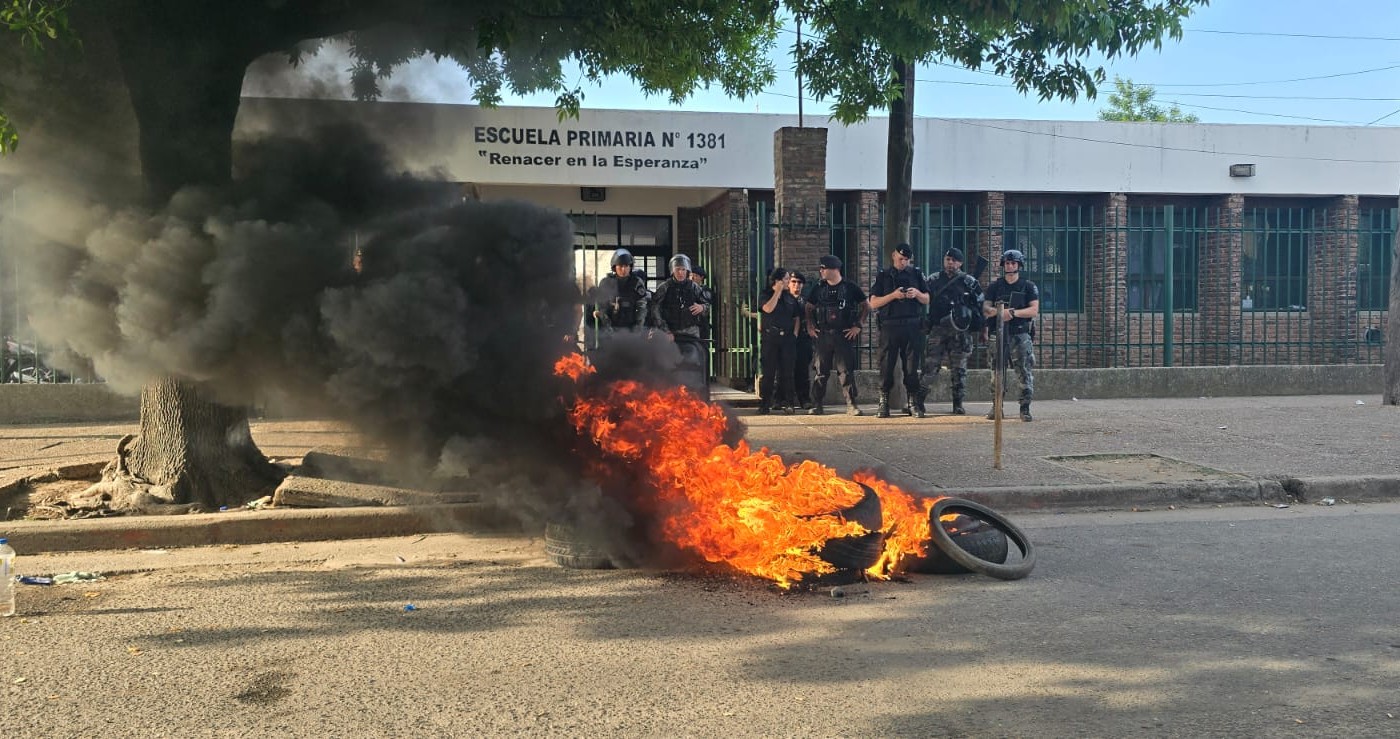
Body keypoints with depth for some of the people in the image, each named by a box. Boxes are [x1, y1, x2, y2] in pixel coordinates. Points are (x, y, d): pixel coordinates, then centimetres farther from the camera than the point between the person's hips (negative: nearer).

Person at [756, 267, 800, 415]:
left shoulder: (790, 297, 15)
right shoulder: (765, 296, 3)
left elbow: (796, 318, 19)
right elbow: (768, 308, -18)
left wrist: (795, 333, 5)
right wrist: (778, 292, -10)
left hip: (787, 338, 4)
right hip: (770, 338, -4)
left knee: (786, 372, 3)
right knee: (767, 373, -4)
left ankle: (786, 403, 8)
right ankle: (764, 405, -1)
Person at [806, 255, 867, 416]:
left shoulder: (850, 287, -1)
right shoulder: (818, 287, 8)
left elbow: (866, 306, 4)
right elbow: (809, 308, 19)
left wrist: (858, 326, -3)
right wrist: (810, 326, 7)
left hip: (844, 335, -3)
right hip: (823, 335, 3)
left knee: (846, 371, -5)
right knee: (821, 371, 5)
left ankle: (851, 405, -2)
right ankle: (817, 405, 11)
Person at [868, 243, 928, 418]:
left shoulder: (916, 274, 12)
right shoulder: (883, 276, 8)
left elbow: (927, 300, 12)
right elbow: (873, 303, 0)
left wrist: (917, 294, -8)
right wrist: (893, 295, -12)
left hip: (912, 326, 1)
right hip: (889, 326, -1)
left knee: (912, 367, 1)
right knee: (886, 366, -2)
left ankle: (912, 403, 7)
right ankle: (883, 404, 3)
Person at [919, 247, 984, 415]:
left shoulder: (970, 282, 6)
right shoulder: (933, 281, 10)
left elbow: (979, 307, 7)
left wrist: (982, 330, 1)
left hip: (960, 332, 0)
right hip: (937, 330, 0)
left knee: (959, 369, 3)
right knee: (930, 366, -3)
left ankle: (958, 404, 9)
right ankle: (918, 400, 4)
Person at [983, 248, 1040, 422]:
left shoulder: (1029, 287, 6)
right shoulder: (994, 287, 13)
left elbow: (1034, 310, -4)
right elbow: (985, 309, 5)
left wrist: (1013, 313, -16)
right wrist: (998, 311, -16)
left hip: (1020, 335, -2)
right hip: (999, 335, 2)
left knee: (1025, 373, -8)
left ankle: (1025, 408, -4)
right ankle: (996, 407, 11)